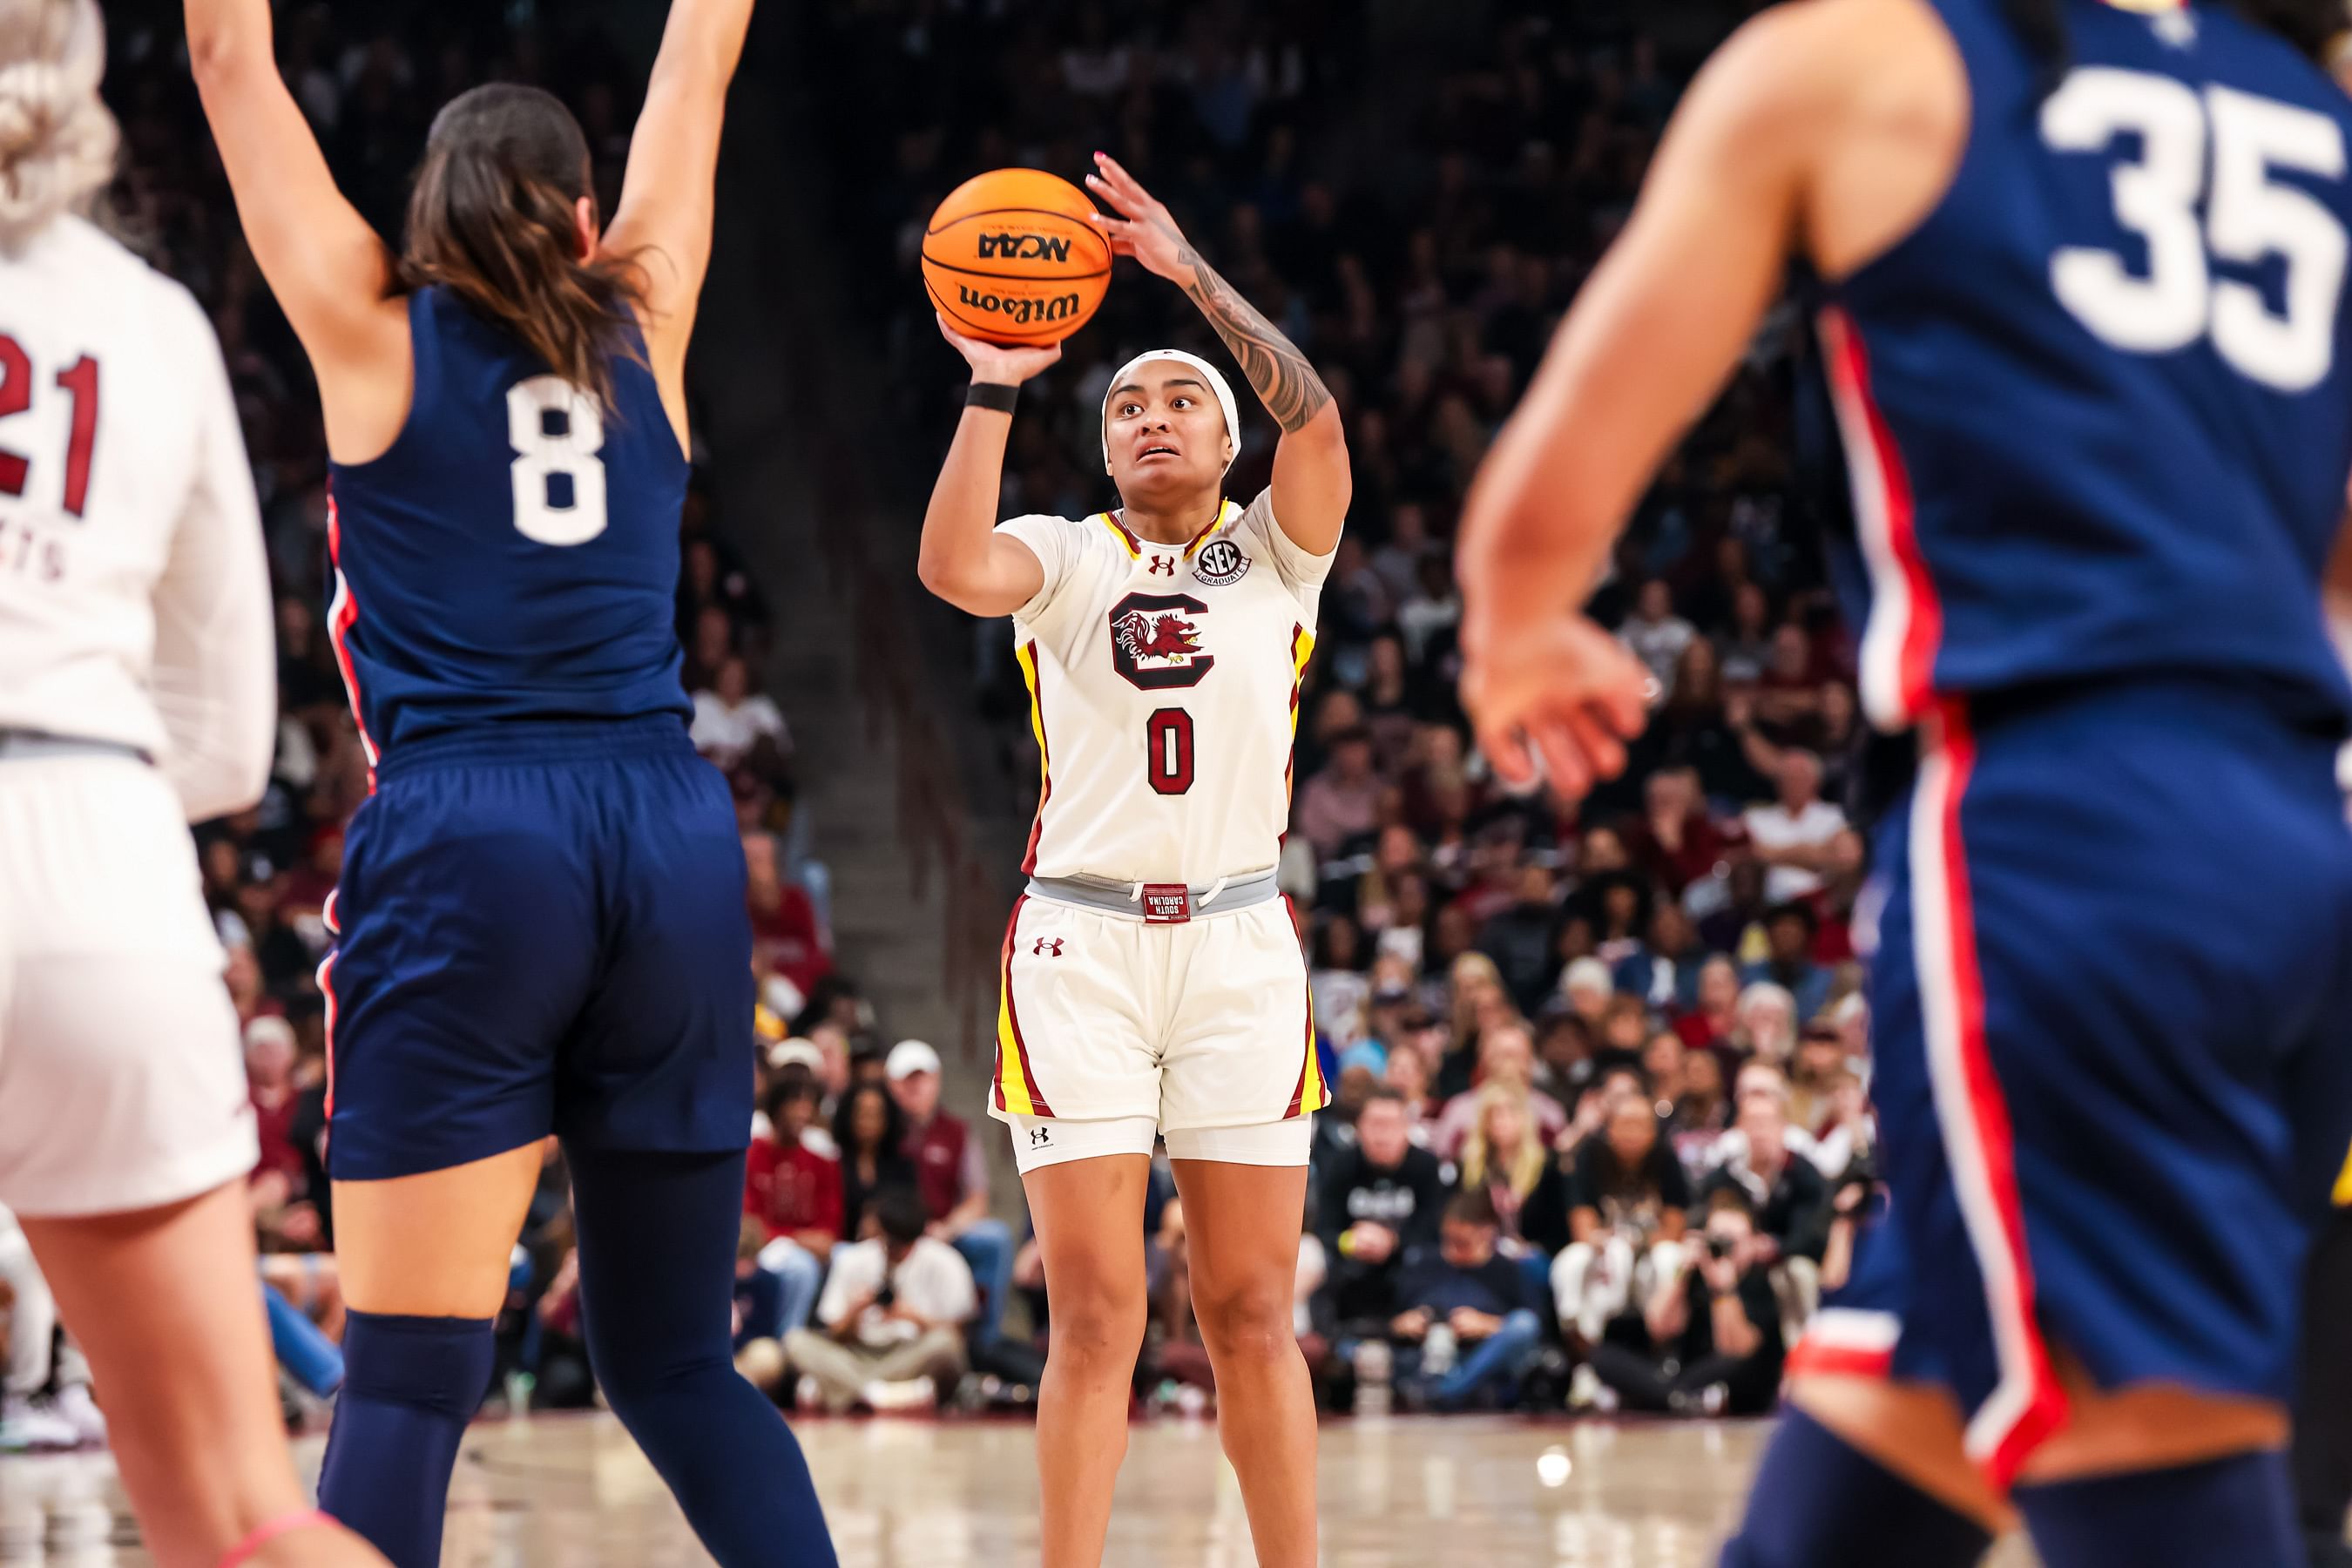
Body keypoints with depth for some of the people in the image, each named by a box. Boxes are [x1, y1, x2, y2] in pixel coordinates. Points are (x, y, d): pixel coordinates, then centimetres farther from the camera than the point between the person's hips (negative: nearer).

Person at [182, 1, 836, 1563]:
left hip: (461, 846, -3)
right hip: (674, 841, 3)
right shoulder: (642, 329, 14)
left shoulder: (376, 334, 8)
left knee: (410, 1372, -7)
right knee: (678, 1364, 12)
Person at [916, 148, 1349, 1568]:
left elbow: (1315, 419, -10)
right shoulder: (1065, 557, 8)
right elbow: (953, 567, -15)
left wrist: (1190, 271, -13)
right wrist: (992, 389, -18)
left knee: (1254, 1314, 2)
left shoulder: (1275, 554, 10)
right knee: (1097, 1317, -4)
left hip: (1238, 945, 1)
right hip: (1081, 944, -1)